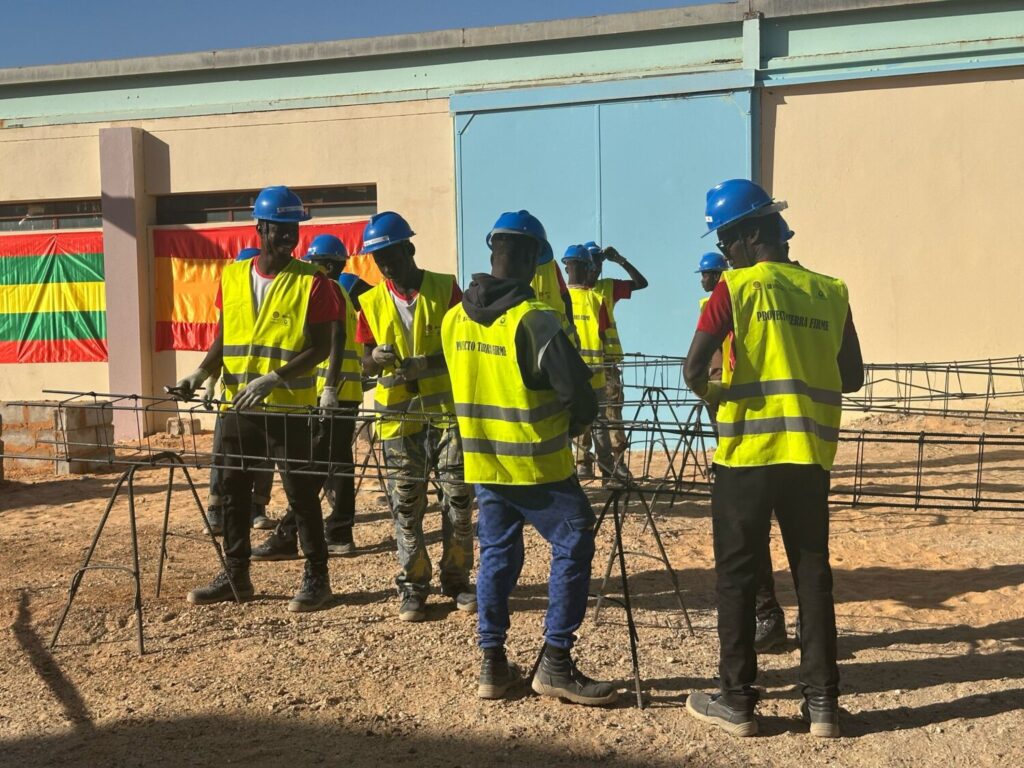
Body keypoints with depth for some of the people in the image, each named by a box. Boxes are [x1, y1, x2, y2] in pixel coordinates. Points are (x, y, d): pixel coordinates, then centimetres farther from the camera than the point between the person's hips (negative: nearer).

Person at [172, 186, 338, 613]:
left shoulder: (311, 282, -6)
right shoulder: (232, 277, 8)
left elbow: (320, 348, -10)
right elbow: (223, 339, 14)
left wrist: (273, 378, -20)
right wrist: (200, 374, -2)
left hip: (289, 407, -5)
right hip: (237, 406, 5)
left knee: (300, 492, 0)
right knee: (232, 490, 11)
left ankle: (317, 578, 13)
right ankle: (235, 577, 24)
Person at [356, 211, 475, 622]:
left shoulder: (445, 288, -1)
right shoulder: (371, 302, 5)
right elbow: (367, 363, 8)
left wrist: (426, 363, -18)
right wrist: (377, 359, -17)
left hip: (447, 407, -1)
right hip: (399, 414, 2)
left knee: (458, 495, 1)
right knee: (406, 502, 5)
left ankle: (456, 578, 16)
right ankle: (412, 585, 16)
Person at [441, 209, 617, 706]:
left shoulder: (454, 318, 3)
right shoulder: (533, 319, -17)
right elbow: (575, 387, -17)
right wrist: (573, 425, 3)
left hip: (481, 460, 7)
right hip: (535, 462, -6)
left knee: (496, 554, 14)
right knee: (572, 548, 3)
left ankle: (492, 664, 18)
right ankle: (555, 663, 4)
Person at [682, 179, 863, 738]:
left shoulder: (737, 287, -6)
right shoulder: (830, 292, 7)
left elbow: (693, 367, -12)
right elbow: (852, 377, 12)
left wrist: (708, 393, 9)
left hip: (748, 451, -4)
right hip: (809, 453, 4)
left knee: (737, 576, 7)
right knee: (812, 573, 12)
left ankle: (737, 700, 14)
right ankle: (822, 701, 17)